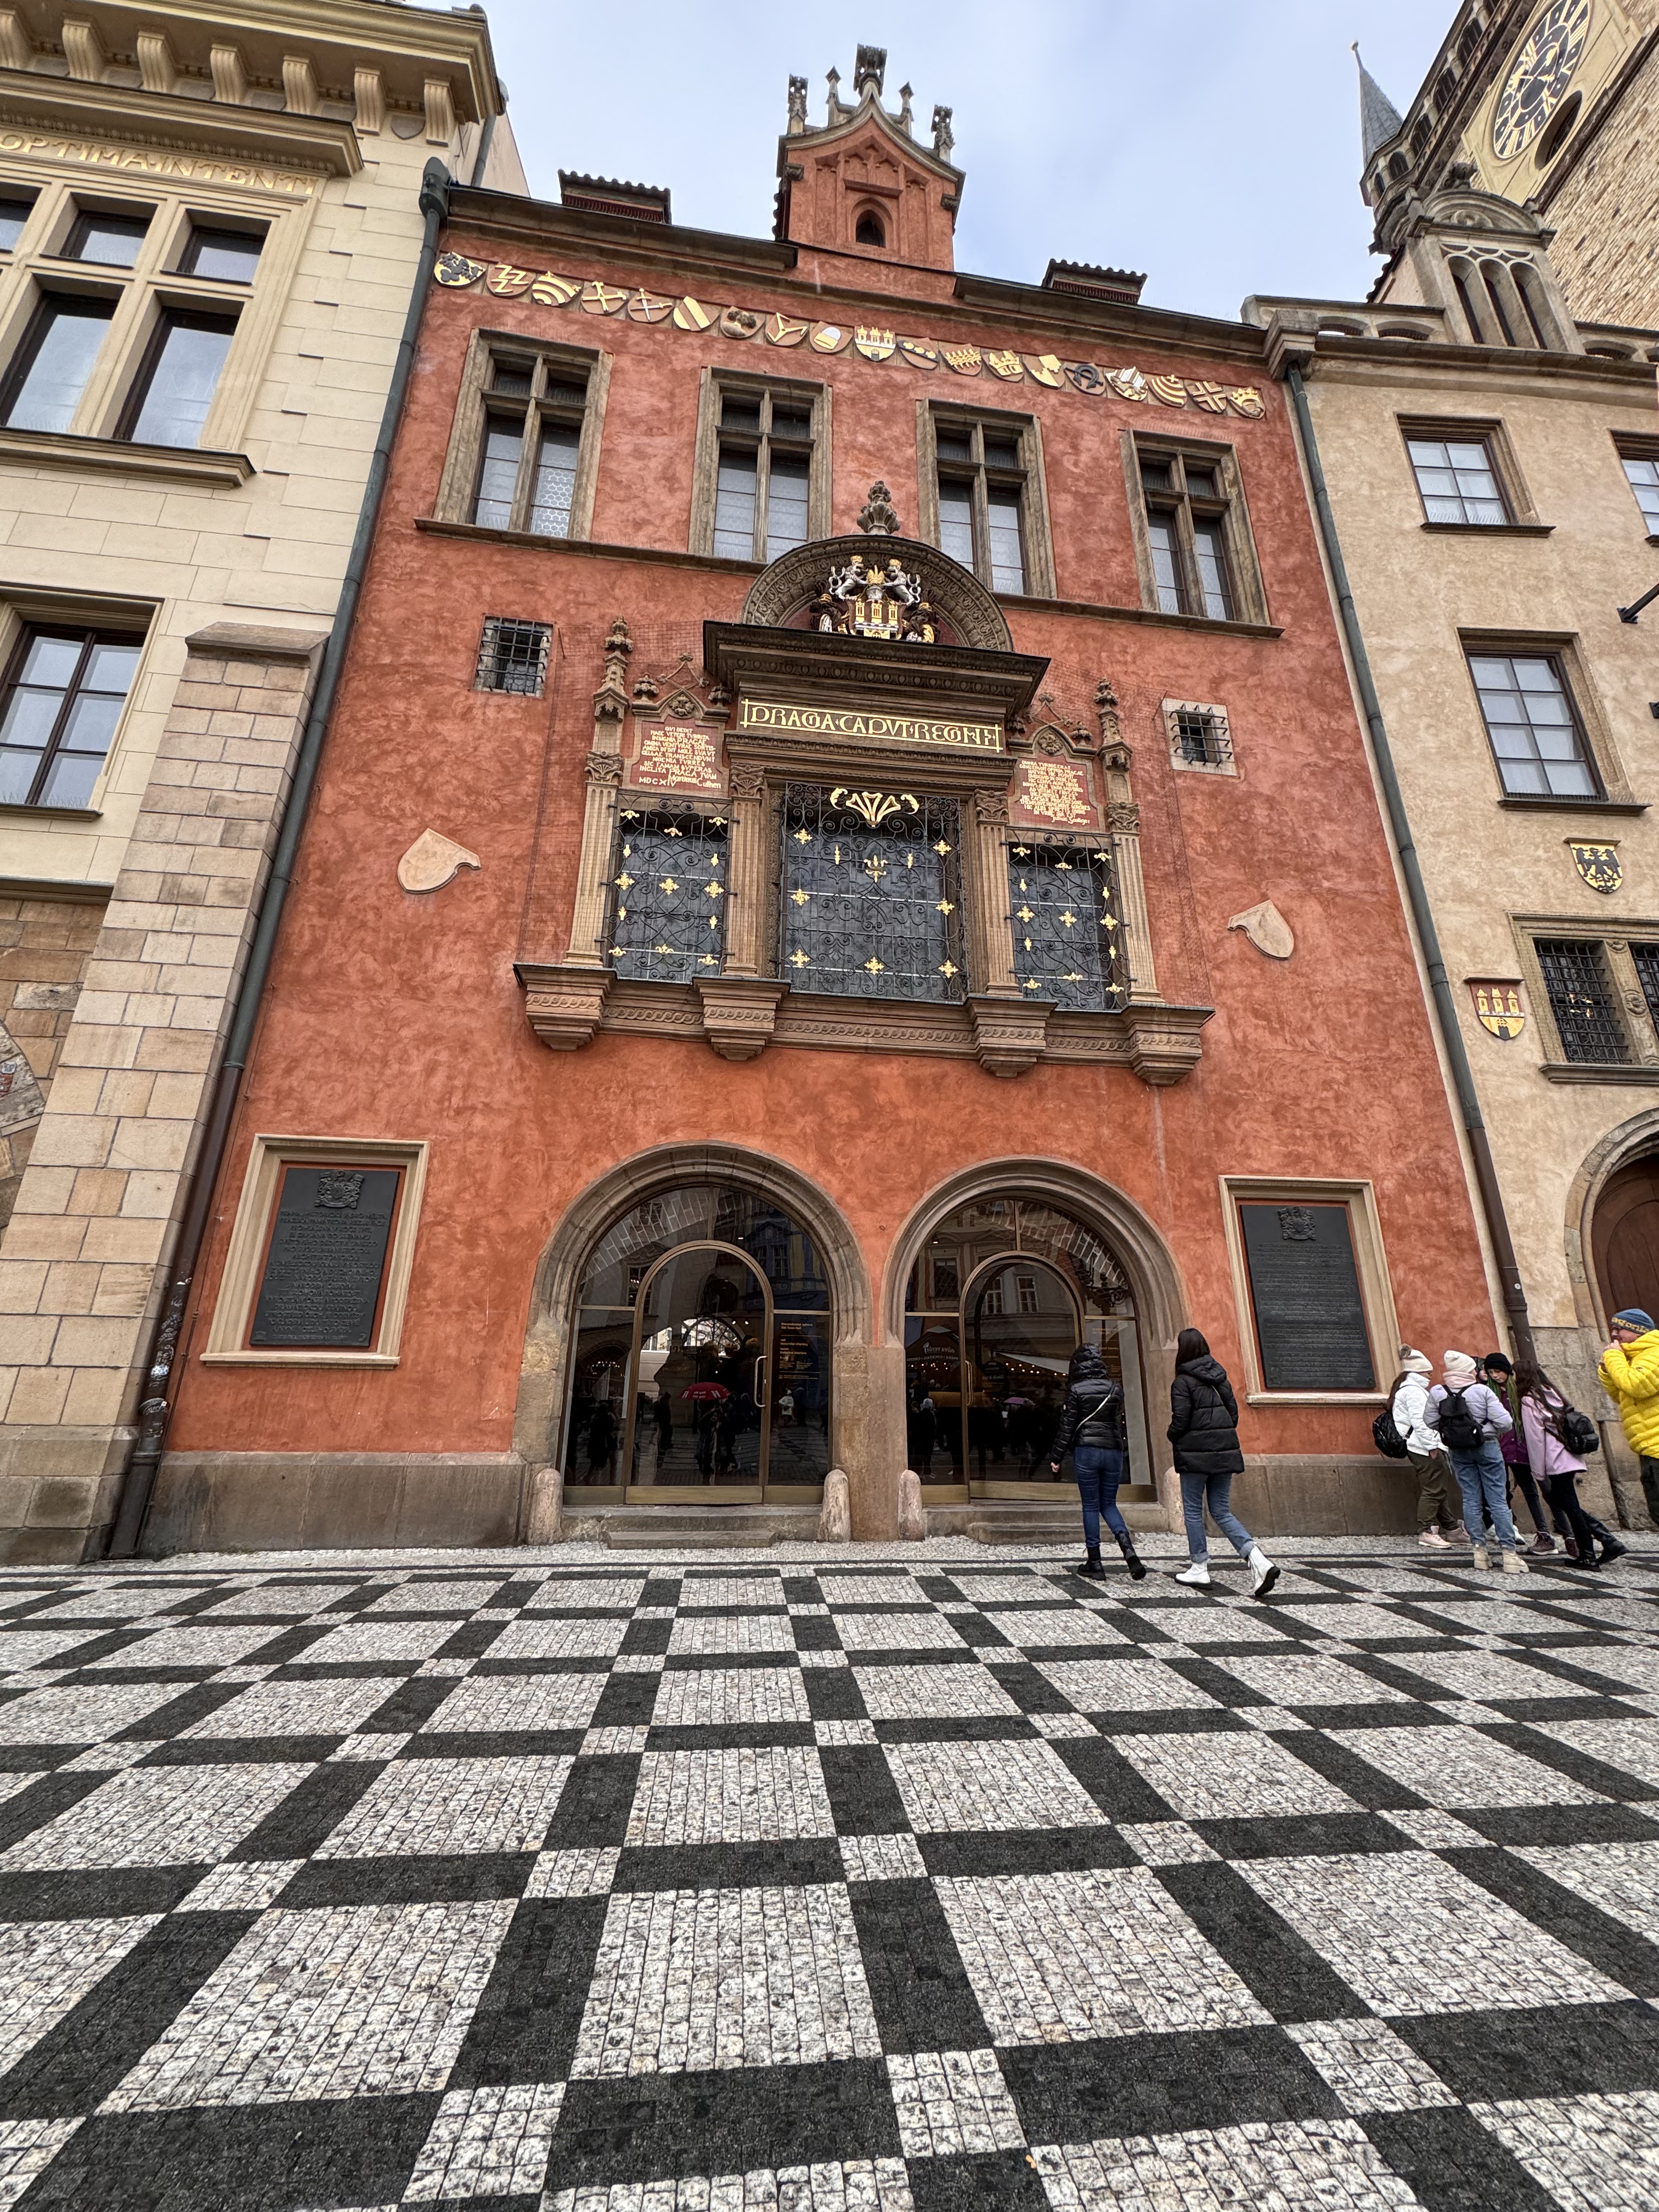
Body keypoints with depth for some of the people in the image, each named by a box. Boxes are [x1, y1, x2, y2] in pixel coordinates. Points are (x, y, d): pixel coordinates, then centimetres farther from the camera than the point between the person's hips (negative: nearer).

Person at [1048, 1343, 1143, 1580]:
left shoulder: (1076, 1390, -7)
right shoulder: (1116, 1389, 5)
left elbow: (1067, 1426, -6)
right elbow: (1121, 1423, 11)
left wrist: (1056, 1457, 0)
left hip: (1086, 1451, -4)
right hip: (1113, 1451, 4)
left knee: (1090, 1506, 7)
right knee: (1109, 1504, 14)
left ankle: (1094, 1562, 10)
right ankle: (1128, 1549, -8)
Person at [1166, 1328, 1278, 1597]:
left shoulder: (1182, 1382, -12)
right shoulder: (1220, 1377, 8)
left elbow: (1180, 1422, -14)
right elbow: (1234, 1413, 10)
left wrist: (1172, 1436, 6)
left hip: (1195, 1454, -6)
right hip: (1225, 1453, 6)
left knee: (1193, 1512, 9)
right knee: (1222, 1512, 12)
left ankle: (1200, 1569, 15)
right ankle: (1258, 1559, -5)